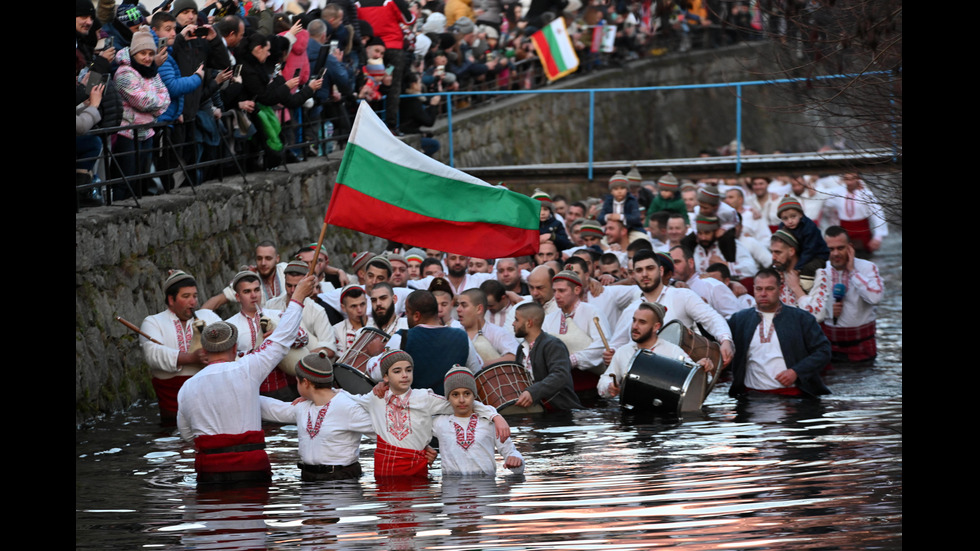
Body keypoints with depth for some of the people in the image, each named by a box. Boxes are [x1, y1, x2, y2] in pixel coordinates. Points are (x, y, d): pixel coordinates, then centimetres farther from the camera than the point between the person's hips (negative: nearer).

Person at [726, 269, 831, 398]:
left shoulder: (801, 318, 11)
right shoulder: (740, 319, 17)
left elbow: (823, 351, 7)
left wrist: (796, 372, -5)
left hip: (792, 393, -1)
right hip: (753, 395, 1)